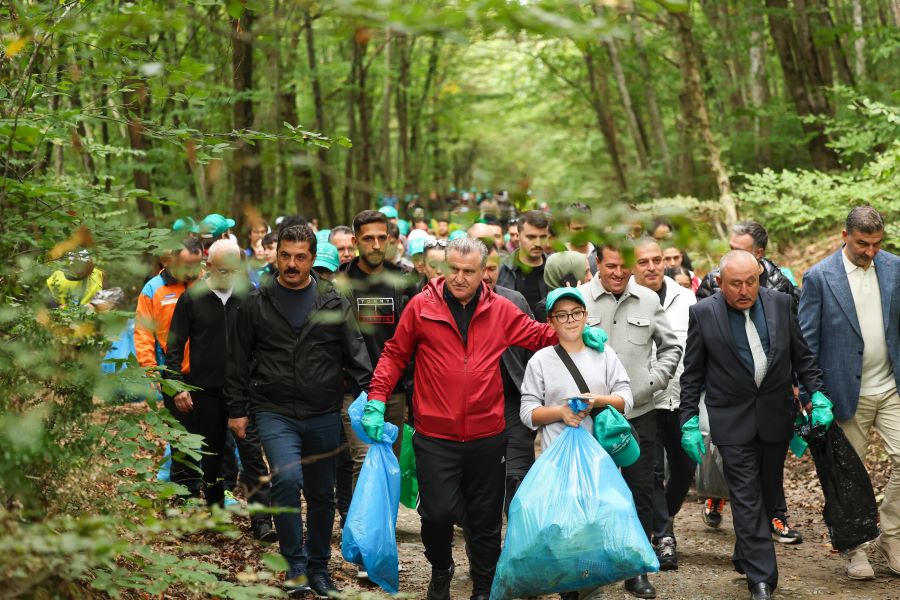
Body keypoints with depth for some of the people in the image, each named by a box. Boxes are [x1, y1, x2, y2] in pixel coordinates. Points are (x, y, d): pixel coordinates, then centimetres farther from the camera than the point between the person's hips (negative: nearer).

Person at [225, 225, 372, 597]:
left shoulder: (334, 303, 4)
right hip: (274, 412, -2)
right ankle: (295, 564, -8)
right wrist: (236, 409, 5)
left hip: (324, 416, 2)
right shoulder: (256, 304, 4)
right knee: (287, 479, -23)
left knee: (321, 495, 11)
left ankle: (318, 567, 28)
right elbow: (238, 361, 9)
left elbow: (355, 354, 3)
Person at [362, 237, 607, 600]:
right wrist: (377, 400, -5)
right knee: (438, 513, -5)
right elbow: (395, 355, 3)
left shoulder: (501, 310, 2)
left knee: (485, 519, 11)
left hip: (487, 437, 2)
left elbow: (540, 335, 13)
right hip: (435, 437, -2)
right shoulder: (421, 307, -4)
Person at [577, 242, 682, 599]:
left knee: (640, 491, 6)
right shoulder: (579, 299, -3)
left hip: (640, 412, 2)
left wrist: (656, 379, 1)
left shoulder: (648, 300, 5)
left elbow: (671, 346, 15)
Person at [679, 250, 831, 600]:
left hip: (776, 416, 3)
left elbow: (801, 355, 8)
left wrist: (818, 396, -1)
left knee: (767, 493, 13)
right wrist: (689, 422, -5)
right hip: (733, 422, -3)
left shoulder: (780, 304, -1)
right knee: (747, 499, -6)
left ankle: (745, 557, 33)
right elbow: (692, 374, -2)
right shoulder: (703, 313, -8)